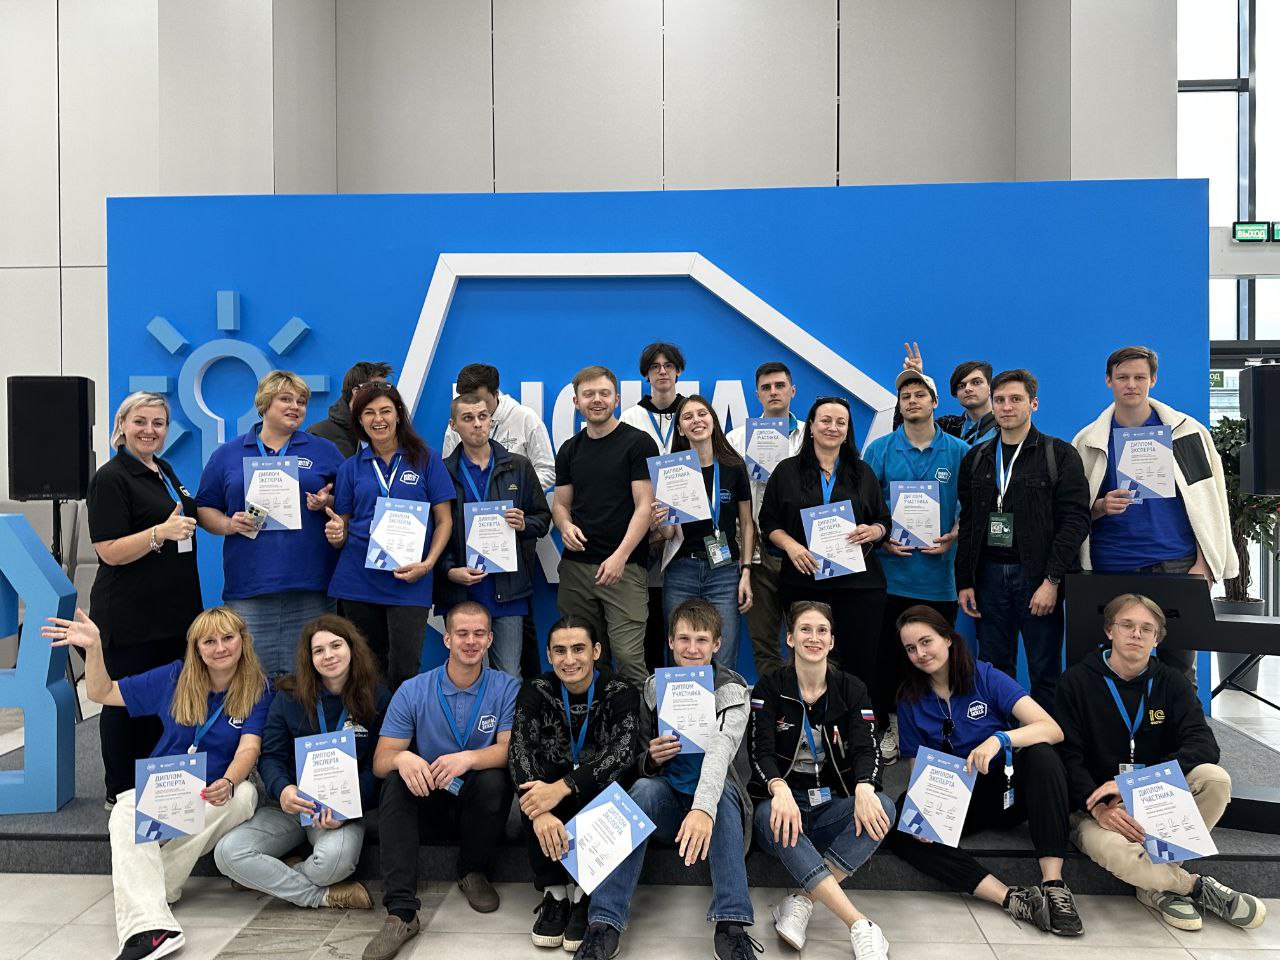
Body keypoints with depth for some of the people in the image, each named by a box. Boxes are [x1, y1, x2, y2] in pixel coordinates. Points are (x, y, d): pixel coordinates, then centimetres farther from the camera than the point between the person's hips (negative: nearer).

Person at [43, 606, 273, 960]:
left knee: (245, 794, -35)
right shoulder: (174, 679, 3)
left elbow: (249, 749, -16)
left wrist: (228, 782, -38)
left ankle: (144, 892, -26)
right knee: (126, 815, -32)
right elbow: (102, 693, 11)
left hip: (213, 796, -1)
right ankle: (149, 929, -50)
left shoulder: (258, 691, -4)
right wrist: (93, 647, -6)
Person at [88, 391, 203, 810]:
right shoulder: (111, 477, -12)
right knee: (126, 702, 4)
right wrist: (162, 532, -30)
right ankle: (119, 794, 17)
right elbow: (109, 551, -18)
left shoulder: (164, 470, 12)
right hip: (129, 616, -8)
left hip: (172, 611, 8)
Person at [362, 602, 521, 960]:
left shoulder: (507, 688, -7)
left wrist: (469, 758, -38)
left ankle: (473, 872, -2)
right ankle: (401, 912, -31)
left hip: (479, 798, -1)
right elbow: (380, 761, -10)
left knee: (494, 780, -32)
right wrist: (402, 758, -35)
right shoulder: (412, 691, -6)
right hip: (427, 796, 1)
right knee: (396, 782, -29)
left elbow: (511, 749, -17)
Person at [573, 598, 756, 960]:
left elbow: (720, 750, -29)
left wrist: (703, 808, -47)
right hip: (667, 799, 2)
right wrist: (651, 760, -17)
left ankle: (732, 925, -38)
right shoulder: (654, 687, 3)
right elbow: (640, 764, 9)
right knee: (643, 788, -30)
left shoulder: (732, 689, -8)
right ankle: (604, 924, -34)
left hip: (715, 799, -2)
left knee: (723, 790, -34)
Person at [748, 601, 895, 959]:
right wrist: (780, 789, -35)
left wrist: (864, 789, -32)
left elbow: (866, 748, -8)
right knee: (769, 816, -37)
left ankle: (800, 902, -30)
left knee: (884, 807, -28)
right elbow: (761, 752, -11)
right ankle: (860, 925, -42)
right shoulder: (768, 689, 1)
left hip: (833, 808, 2)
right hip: (785, 801, -2)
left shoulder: (852, 690, 6)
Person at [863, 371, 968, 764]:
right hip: (891, 569, 0)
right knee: (888, 653, 3)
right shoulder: (879, 450, 5)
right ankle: (891, 727, 16)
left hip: (939, 573, 0)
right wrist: (881, 538, -9)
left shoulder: (959, 451, 5)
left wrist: (953, 536, -10)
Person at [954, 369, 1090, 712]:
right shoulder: (976, 459, 12)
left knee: (1045, 671, 3)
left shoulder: (1061, 455, -1)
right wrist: (964, 581, 7)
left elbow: (1075, 520, -8)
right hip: (989, 575, 4)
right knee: (994, 668, 10)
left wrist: (1052, 581, -15)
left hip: (1038, 578, -4)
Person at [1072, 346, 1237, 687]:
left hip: (1177, 567, 0)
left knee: (1179, 668, 6)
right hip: (1111, 569, 1)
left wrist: (1204, 564, -3)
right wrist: (1101, 507, -12)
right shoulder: (1089, 440, 6)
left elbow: (1209, 501, 4)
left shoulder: (1187, 431, 4)